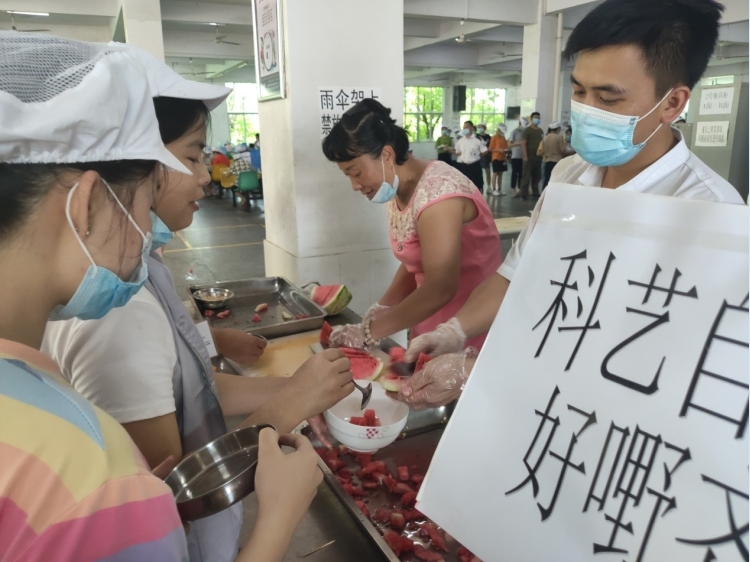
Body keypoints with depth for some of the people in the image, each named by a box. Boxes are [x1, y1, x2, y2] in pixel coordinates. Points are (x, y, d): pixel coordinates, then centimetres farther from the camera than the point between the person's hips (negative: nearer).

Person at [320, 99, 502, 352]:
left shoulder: (436, 192, -24)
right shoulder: (398, 191, 2)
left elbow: (440, 288, -28)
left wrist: (369, 331, -23)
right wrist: (381, 308, -7)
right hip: (432, 325, 8)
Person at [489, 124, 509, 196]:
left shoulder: (503, 138, 13)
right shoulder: (494, 137, -6)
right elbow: (490, 149, -8)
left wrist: (506, 151, -2)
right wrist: (499, 150, -19)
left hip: (503, 158, 6)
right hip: (496, 158, -6)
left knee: (500, 174, 9)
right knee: (495, 174, -4)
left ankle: (499, 189, 13)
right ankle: (494, 190, 0)